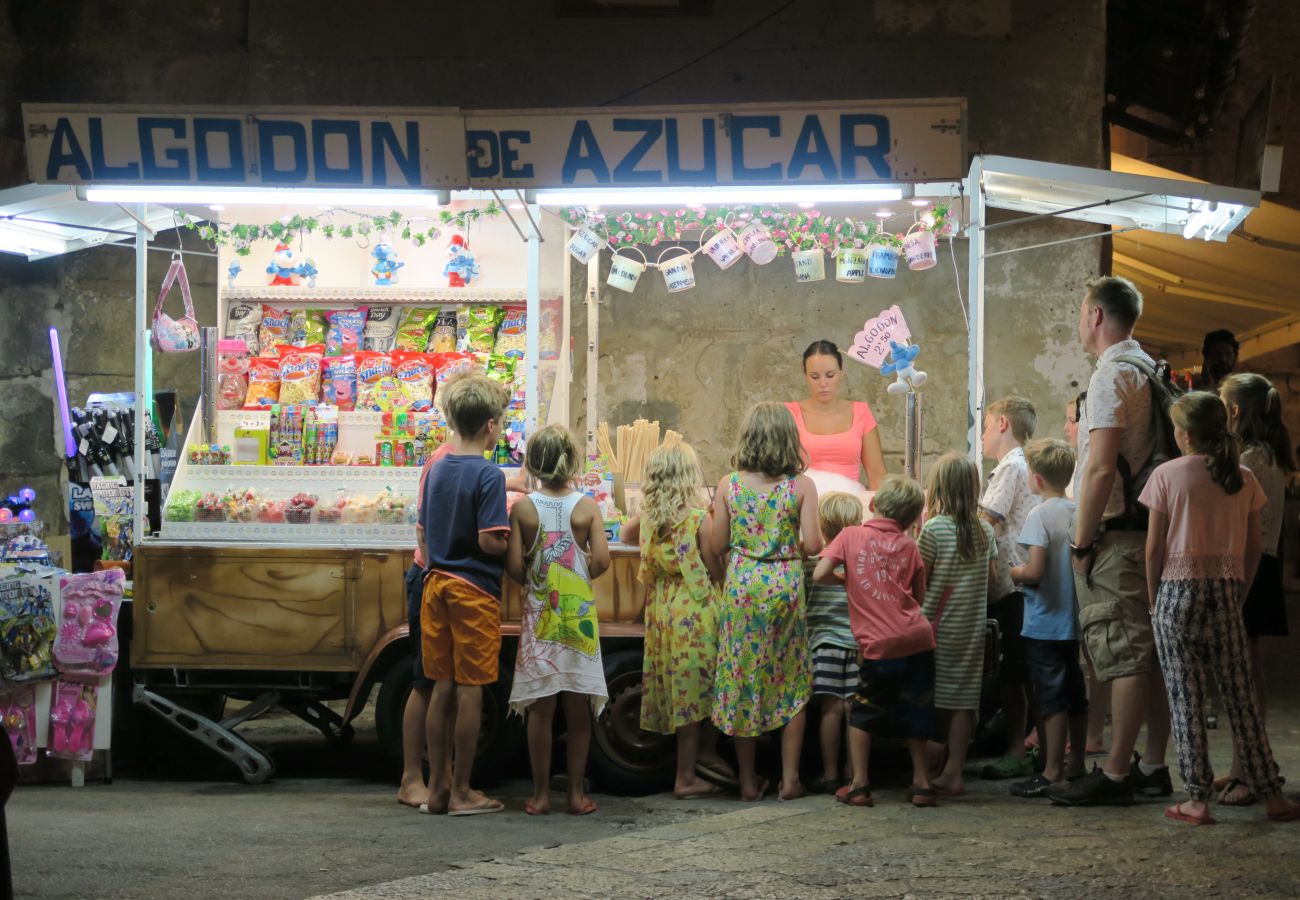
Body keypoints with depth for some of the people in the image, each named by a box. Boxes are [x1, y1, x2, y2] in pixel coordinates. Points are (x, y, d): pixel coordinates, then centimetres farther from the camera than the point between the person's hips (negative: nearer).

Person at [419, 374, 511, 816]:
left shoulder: (437, 470, 9)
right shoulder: (488, 475, -14)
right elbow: (490, 541, -19)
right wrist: (515, 547, -1)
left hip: (437, 584, 7)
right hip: (475, 589, -7)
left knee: (443, 686, 11)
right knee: (470, 689, 0)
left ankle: (436, 787, 15)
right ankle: (461, 792, 4)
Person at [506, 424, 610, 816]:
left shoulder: (523, 508, -4)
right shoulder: (588, 507, -4)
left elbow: (514, 566, -9)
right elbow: (601, 560, -12)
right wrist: (579, 578, 8)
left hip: (538, 615, 0)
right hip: (579, 616, 0)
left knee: (540, 708, 4)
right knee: (578, 709, 6)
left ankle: (541, 794, 5)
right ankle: (576, 794, 9)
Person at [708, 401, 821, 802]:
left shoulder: (729, 485, -3)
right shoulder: (801, 485, -7)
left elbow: (716, 545, -1)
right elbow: (812, 544, -11)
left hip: (741, 585, 1)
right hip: (785, 585, -1)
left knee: (740, 678, 9)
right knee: (791, 683, 10)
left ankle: (748, 780, 13)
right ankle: (790, 778, 10)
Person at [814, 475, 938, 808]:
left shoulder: (850, 536, 2)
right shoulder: (909, 546, 8)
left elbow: (821, 574, -7)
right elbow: (919, 597, 13)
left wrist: (846, 579, 12)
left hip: (878, 644, -2)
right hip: (917, 639, 2)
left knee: (863, 712, 13)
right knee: (915, 714, 15)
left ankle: (859, 784, 7)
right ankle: (922, 782, 18)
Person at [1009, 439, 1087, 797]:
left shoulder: (1039, 515, -15)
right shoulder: (1077, 512, 6)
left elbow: (1034, 571, -22)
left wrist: (1013, 573, -4)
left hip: (1045, 623, -7)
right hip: (1075, 621, 7)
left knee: (1051, 699, -4)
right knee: (1075, 696, 13)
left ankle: (1052, 773, -2)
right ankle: (1076, 764, 21)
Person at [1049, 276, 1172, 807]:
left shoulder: (1113, 373, -13)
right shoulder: (1149, 370, 17)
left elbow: (1101, 467, -19)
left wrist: (1081, 543, -15)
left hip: (1115, 533, -9)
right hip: (1149, 525, 9)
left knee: (1124, 653, -9)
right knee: (1150, 651, 11)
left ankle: (1115, 774, -8)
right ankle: (1154, 765, 16)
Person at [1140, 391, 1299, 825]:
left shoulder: (1167, 475, -6)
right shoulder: (1243, 479, 4)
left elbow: (1154, 547, -6)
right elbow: (1254, 546, 6)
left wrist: (1154, 600, 4)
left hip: (1178, 591, -3)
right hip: (1226, 593, 3)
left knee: (1185, 698, 1)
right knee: (1240, 696, 9)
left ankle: (1197, 800, 0)